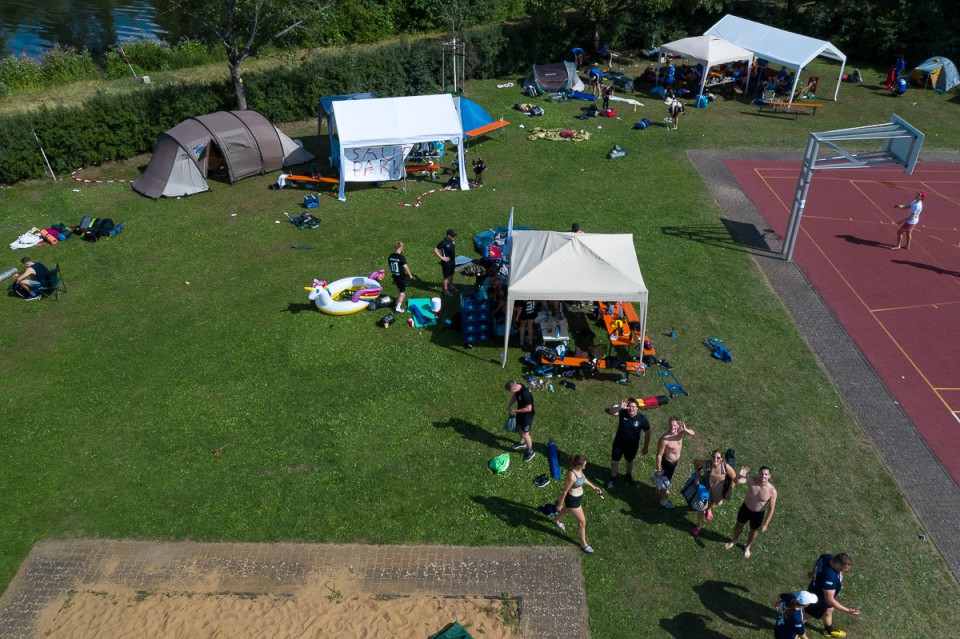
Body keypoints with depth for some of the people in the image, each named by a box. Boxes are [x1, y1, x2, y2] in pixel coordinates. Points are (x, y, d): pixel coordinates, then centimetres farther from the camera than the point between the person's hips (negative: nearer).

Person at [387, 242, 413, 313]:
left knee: (398, 287, 31)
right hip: (401, 276, -6)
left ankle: (401, 297, 58)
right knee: (402, 291, 3)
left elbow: (389, 265, 9)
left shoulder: (390, 256, -4)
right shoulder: (402, 257, -25)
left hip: (394, 275, 6)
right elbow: (406, 267, -24)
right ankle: (398, 307, -1)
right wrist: (410, 275, -8)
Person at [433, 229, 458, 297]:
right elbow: (435, 250, -25)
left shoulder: (452, 241, -1)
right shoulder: (443, 242, -24)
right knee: (446, 277, 5)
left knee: (451, 274, 25)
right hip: (446, 262, -8)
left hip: (453, 261, 8)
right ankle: (445, 290, 18)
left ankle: (451, 286, 44)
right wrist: (441, 257, -25)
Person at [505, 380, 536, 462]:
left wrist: (515, 411, -24)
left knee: (525, 434, 7)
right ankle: (522, 442, 56)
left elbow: (528, 408, -31)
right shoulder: (517, 386, -14)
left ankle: (531, 452, 29)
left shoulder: (526, 394, -40)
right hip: (520, 412, 8)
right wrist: (509, 406, -3)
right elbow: (514, 396, 7)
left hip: (527, 415, -8)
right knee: (519, 428, 28)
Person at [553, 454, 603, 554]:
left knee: (567, 510, 37)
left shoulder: (579, 469, -14)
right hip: (572, 500, -8)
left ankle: (556, 521, 67)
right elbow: (564, 492, -25)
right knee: (582, 522, 9)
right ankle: (583, 544, 32)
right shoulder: (571, 476, -38)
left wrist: (593, 487, 13)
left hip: (579, 496, 8)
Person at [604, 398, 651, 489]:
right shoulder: (622, 413, -22)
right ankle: (613, 478, 40)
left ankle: (628, 476, 54)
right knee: (614, 461, 14)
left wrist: (646, 447, -4)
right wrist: (619, 407, -55)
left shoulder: (642, 419, -23)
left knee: (630, 461, 25)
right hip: (618, 443, 0)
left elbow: (647, 433, -10)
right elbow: (610, 412, -37)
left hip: (632, 445, 0)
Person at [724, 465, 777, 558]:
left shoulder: (772, 491, -28)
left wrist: (765, 524, -13)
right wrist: (740, 475, -65)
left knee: (754, 531, 25)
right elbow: (737, 481, -42)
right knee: (739, 525, 27)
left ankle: (747, 547, 55)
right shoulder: (751, 480, -26)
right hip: (745, 508, 1)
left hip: (758, 514, -1)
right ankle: (734, 540, 58)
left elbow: (771, 509, -18)